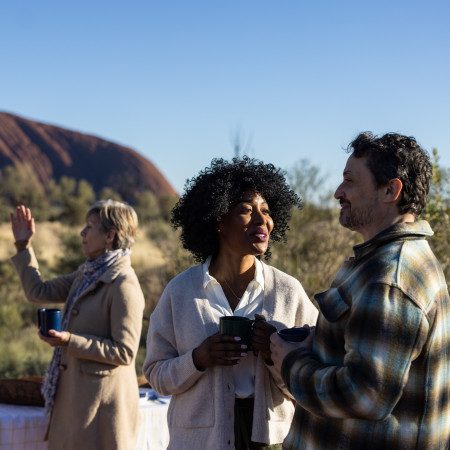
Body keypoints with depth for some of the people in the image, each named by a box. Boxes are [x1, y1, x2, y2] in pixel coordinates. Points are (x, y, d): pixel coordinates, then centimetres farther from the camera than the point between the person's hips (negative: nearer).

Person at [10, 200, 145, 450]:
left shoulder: (124, 285, -17)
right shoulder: (87, 275, 12)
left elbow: (124, 352, -19)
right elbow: (40, 293, 17)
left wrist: (71, 341, -23)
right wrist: (24, 246, 14)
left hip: (102, 400, -9)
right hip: (74, 396, 9)